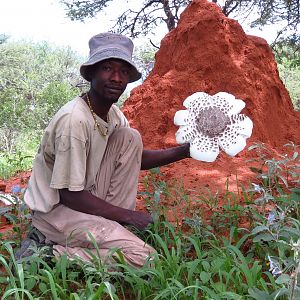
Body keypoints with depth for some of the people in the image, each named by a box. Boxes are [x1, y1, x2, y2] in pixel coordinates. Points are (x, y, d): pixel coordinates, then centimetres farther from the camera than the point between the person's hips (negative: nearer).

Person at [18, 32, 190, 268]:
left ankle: (112, 227, 0)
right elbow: (70, 196, -23)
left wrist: (184, 151, -2)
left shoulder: (113, 113, 0)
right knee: (143, 257, -18)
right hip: (57, 210, -8)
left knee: (130, 138, -4)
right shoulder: (74, 120, -27)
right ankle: (48, 254, -7)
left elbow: (134, 158, 12)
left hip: (85, 197, 8)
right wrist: (126, 215, -14)